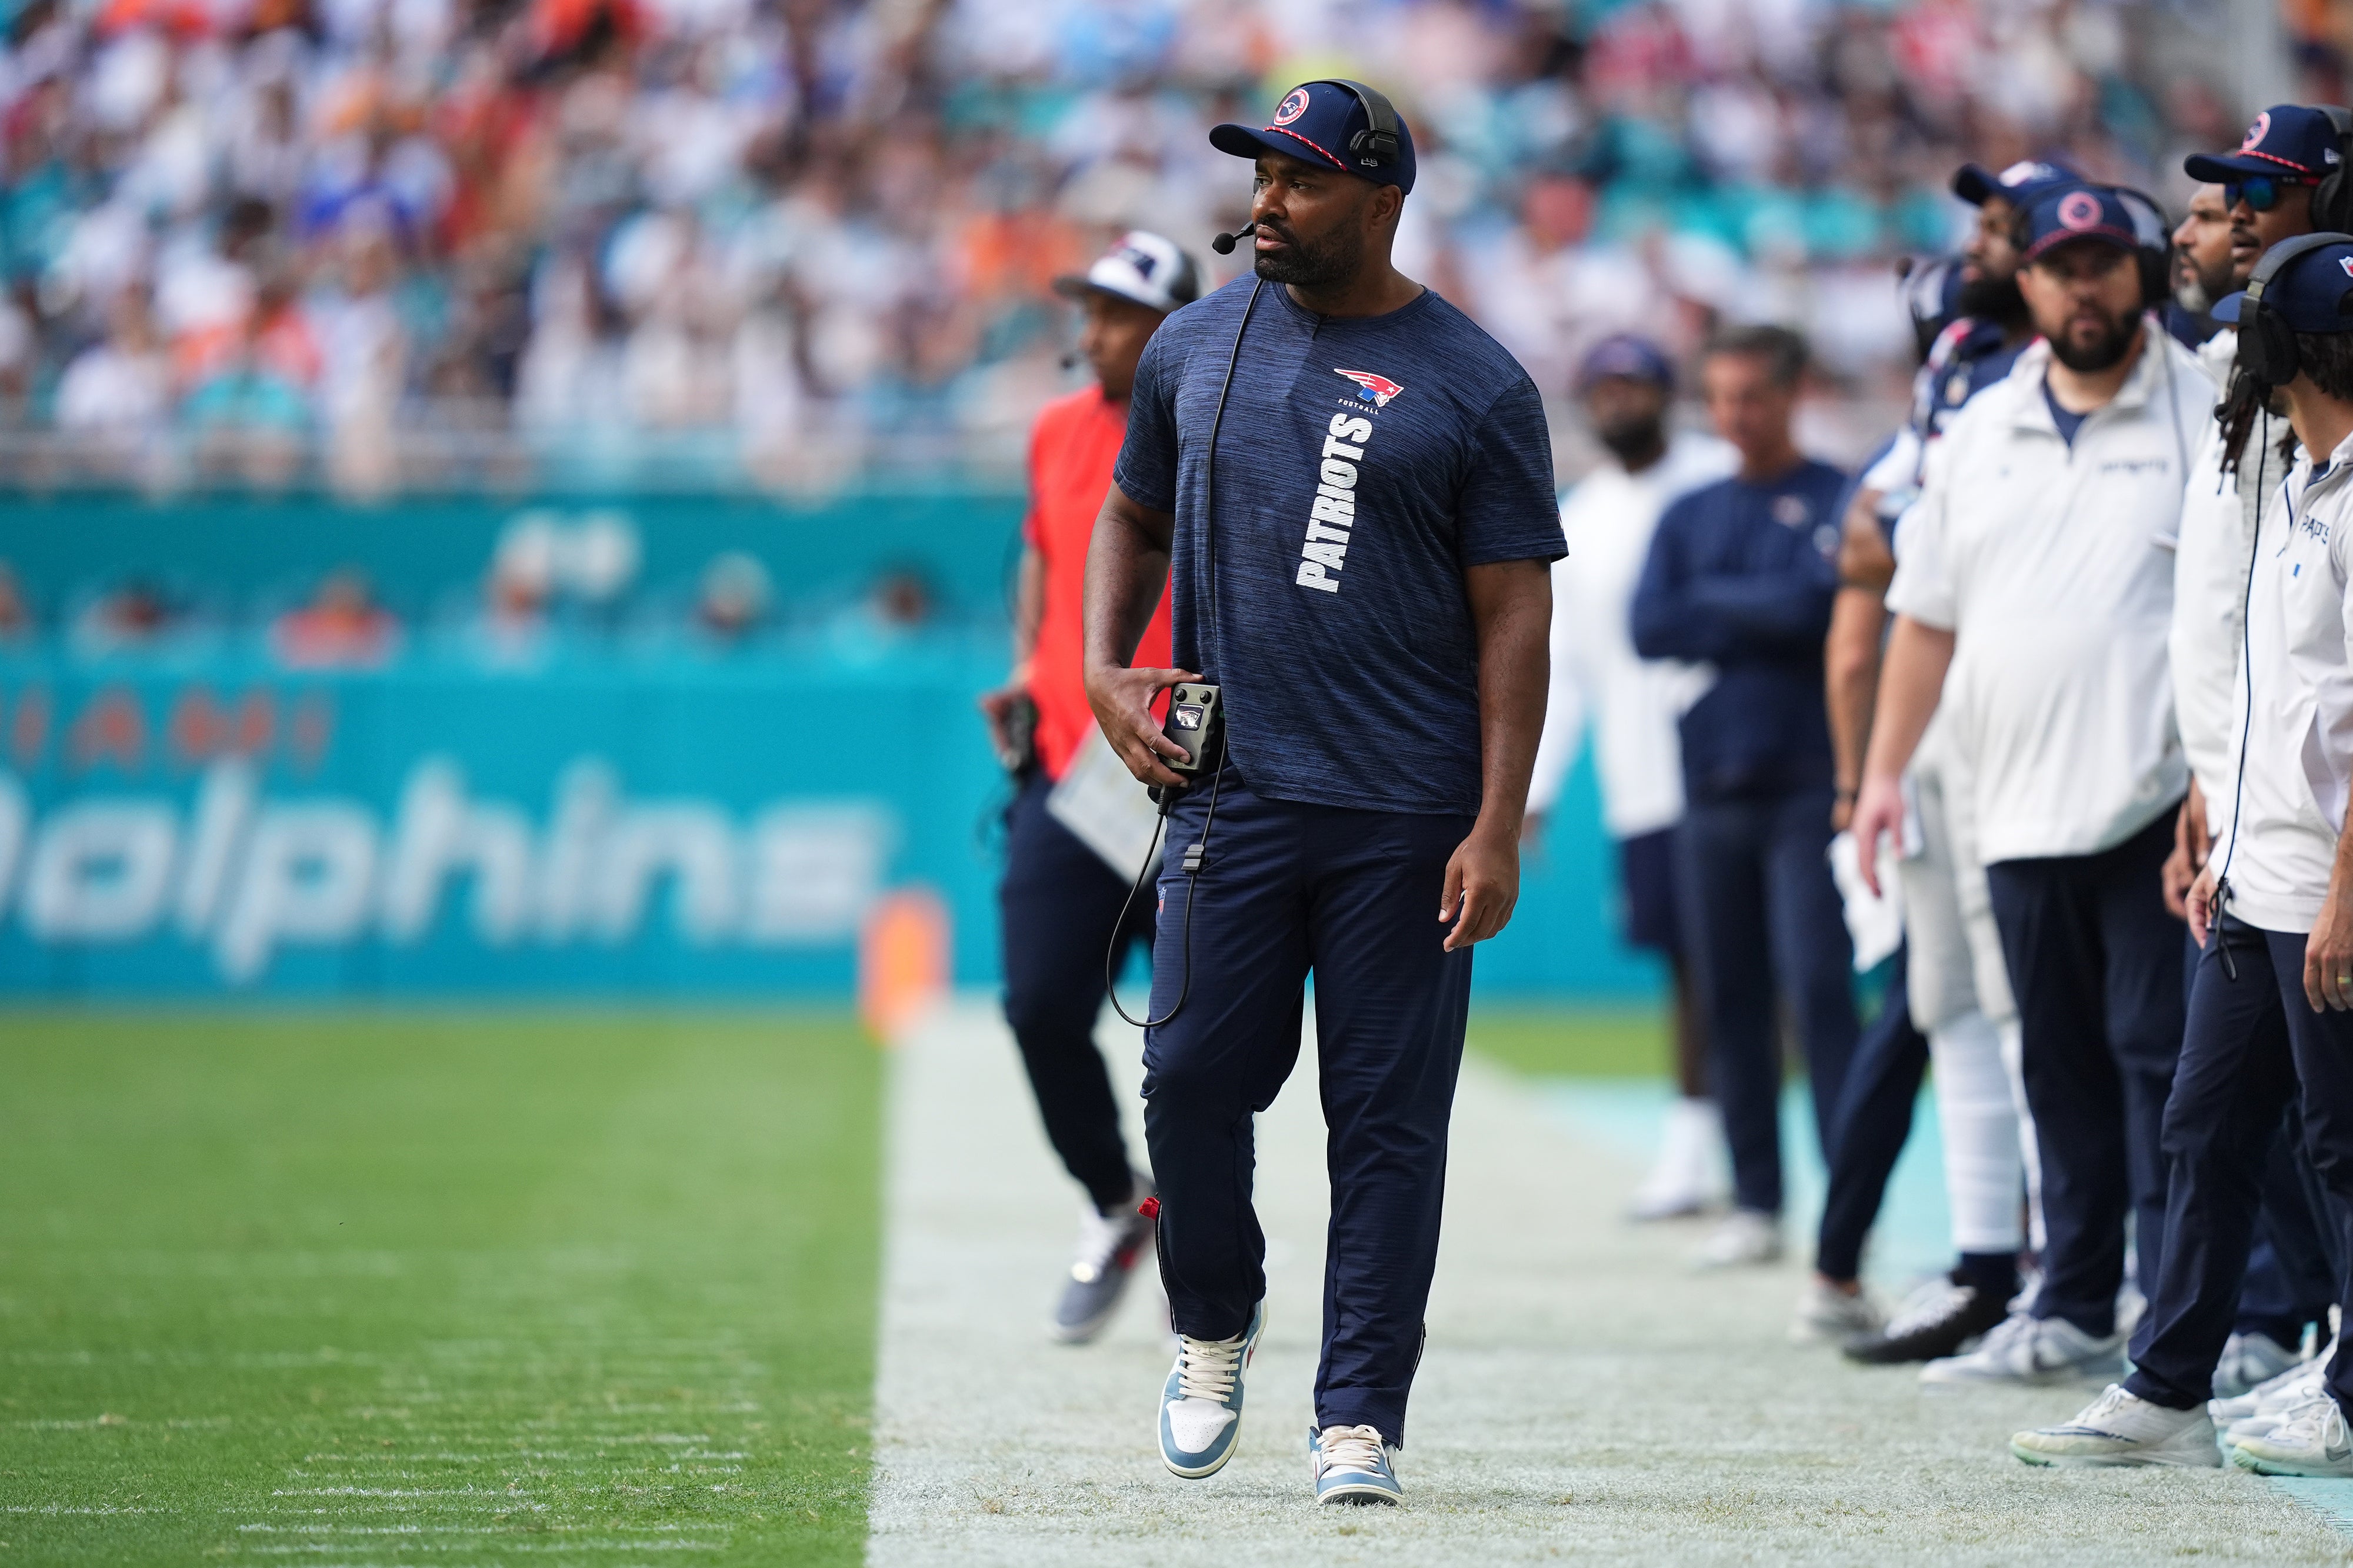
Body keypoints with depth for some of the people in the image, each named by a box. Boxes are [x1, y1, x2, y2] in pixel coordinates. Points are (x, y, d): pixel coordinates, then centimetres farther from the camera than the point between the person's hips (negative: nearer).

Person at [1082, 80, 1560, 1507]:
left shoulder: (1476, 387, -1)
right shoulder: (1197, 350, 10)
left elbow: (1515, 616, -3)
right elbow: (1134, 519, 24)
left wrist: (1497, 830, -11)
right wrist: (1106, 669, 5)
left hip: (1408, 818, -3)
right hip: (1231, 793, 3)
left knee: (1390, 1114, -1)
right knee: (1192, 1074, -2)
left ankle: (1360, 1418, 4)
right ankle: (1215, 1324, 23)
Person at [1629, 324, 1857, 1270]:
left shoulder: (1836, 502, 1)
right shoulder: (1690, 516, 16)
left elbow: (1822, 604, -14)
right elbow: (1650, 629, 3)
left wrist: (1713, 602, -2)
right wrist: (1763, 620, -7)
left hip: (1808, 781, -5)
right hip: (1712, 789, 5)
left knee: (1818, 989, -12)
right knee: (1731, 1001, 6)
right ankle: (1756, 1204, 11)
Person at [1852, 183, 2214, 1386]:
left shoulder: (2207, 414, 0)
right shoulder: (1981, 432, 15)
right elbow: (1927, 612, 19)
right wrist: (1884, 771, 14)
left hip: (2162, 807, -5)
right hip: (2022, 811, 5)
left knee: (2159, 1057, -8)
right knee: (2062, 1065, 11)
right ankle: (2073, 1311, 18)